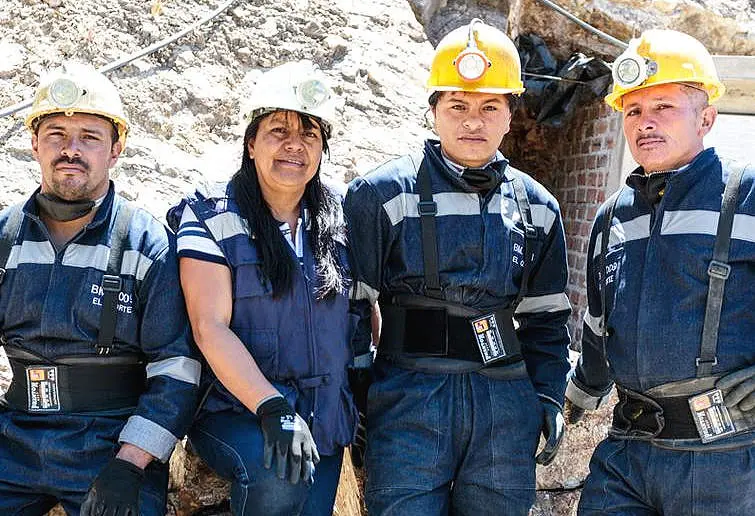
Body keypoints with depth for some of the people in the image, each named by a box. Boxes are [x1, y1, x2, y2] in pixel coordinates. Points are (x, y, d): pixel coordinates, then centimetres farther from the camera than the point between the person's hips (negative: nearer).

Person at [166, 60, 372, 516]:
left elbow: (367, 312, 15)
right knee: (280, 472, -32)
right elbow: (210, 328, -16)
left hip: (326, 423, 5)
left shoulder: (341, 218, 6)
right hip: (234, 413, -5)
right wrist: (273, 408, -26)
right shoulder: (211, 217, -7)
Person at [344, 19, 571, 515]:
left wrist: (549, 398, 10)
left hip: (506, 405, 4)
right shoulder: (382, 194, -3)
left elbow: (546, 317, 17)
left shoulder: (536, 206, 10)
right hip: (409, 399, -3)